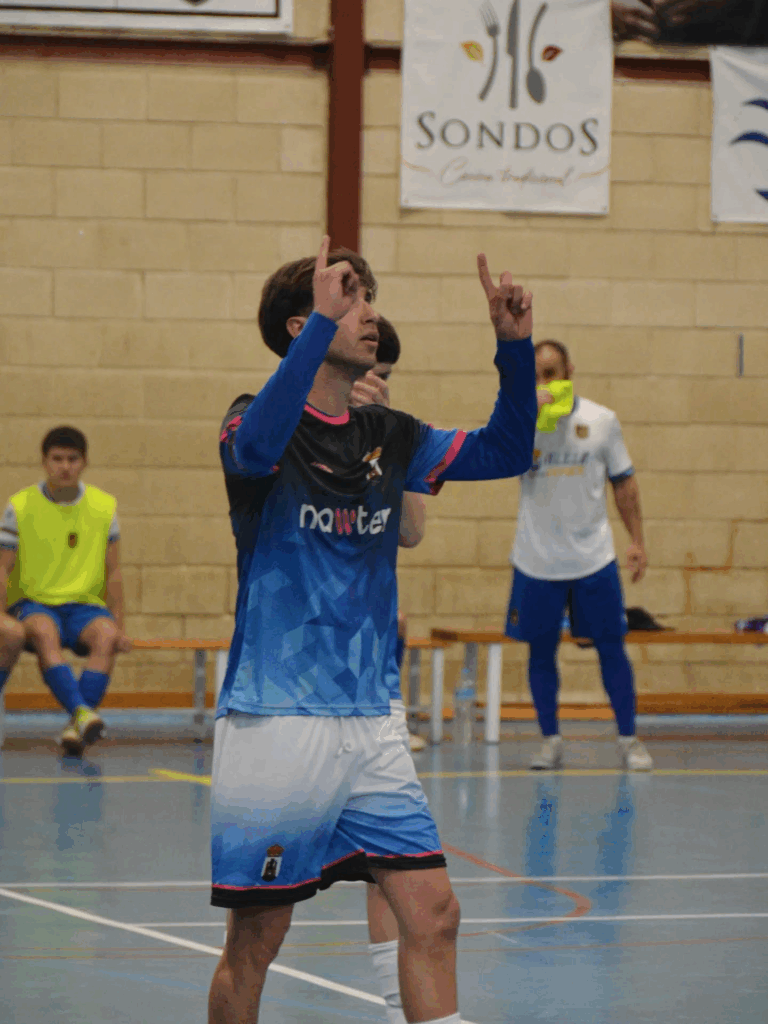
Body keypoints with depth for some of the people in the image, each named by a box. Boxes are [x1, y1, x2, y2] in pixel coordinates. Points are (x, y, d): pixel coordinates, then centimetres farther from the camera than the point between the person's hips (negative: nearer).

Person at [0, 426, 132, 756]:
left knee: (106, 635, -33)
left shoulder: (104, 507, 6)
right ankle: (80, 710, -53)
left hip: (84, 604, 2)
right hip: (33, 603, -2)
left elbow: (112, 572, 10)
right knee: (44, 632, -38)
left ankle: (75, 728, -38)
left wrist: (118, 627, 3)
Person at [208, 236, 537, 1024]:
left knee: (432, 914, -3)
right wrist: (321, 323, -35)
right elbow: (256, 447, -30)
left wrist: (515, 347, -1)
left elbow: (503, 451, 14)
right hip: (274, 722, -5)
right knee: (255, 940, 1)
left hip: (367, 723, 5)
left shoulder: (386, 438, 12)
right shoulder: (258, 423, -6)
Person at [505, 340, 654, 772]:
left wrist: (638, 541, 4)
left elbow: (624, 482, 8)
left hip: (594, 558, 0)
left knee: (612, 648, 3)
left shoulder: (602, 421, 0)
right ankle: (551, 741, 16)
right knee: (541, 652, 4)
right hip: (536, 561, 0)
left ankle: (629, 740, 13)